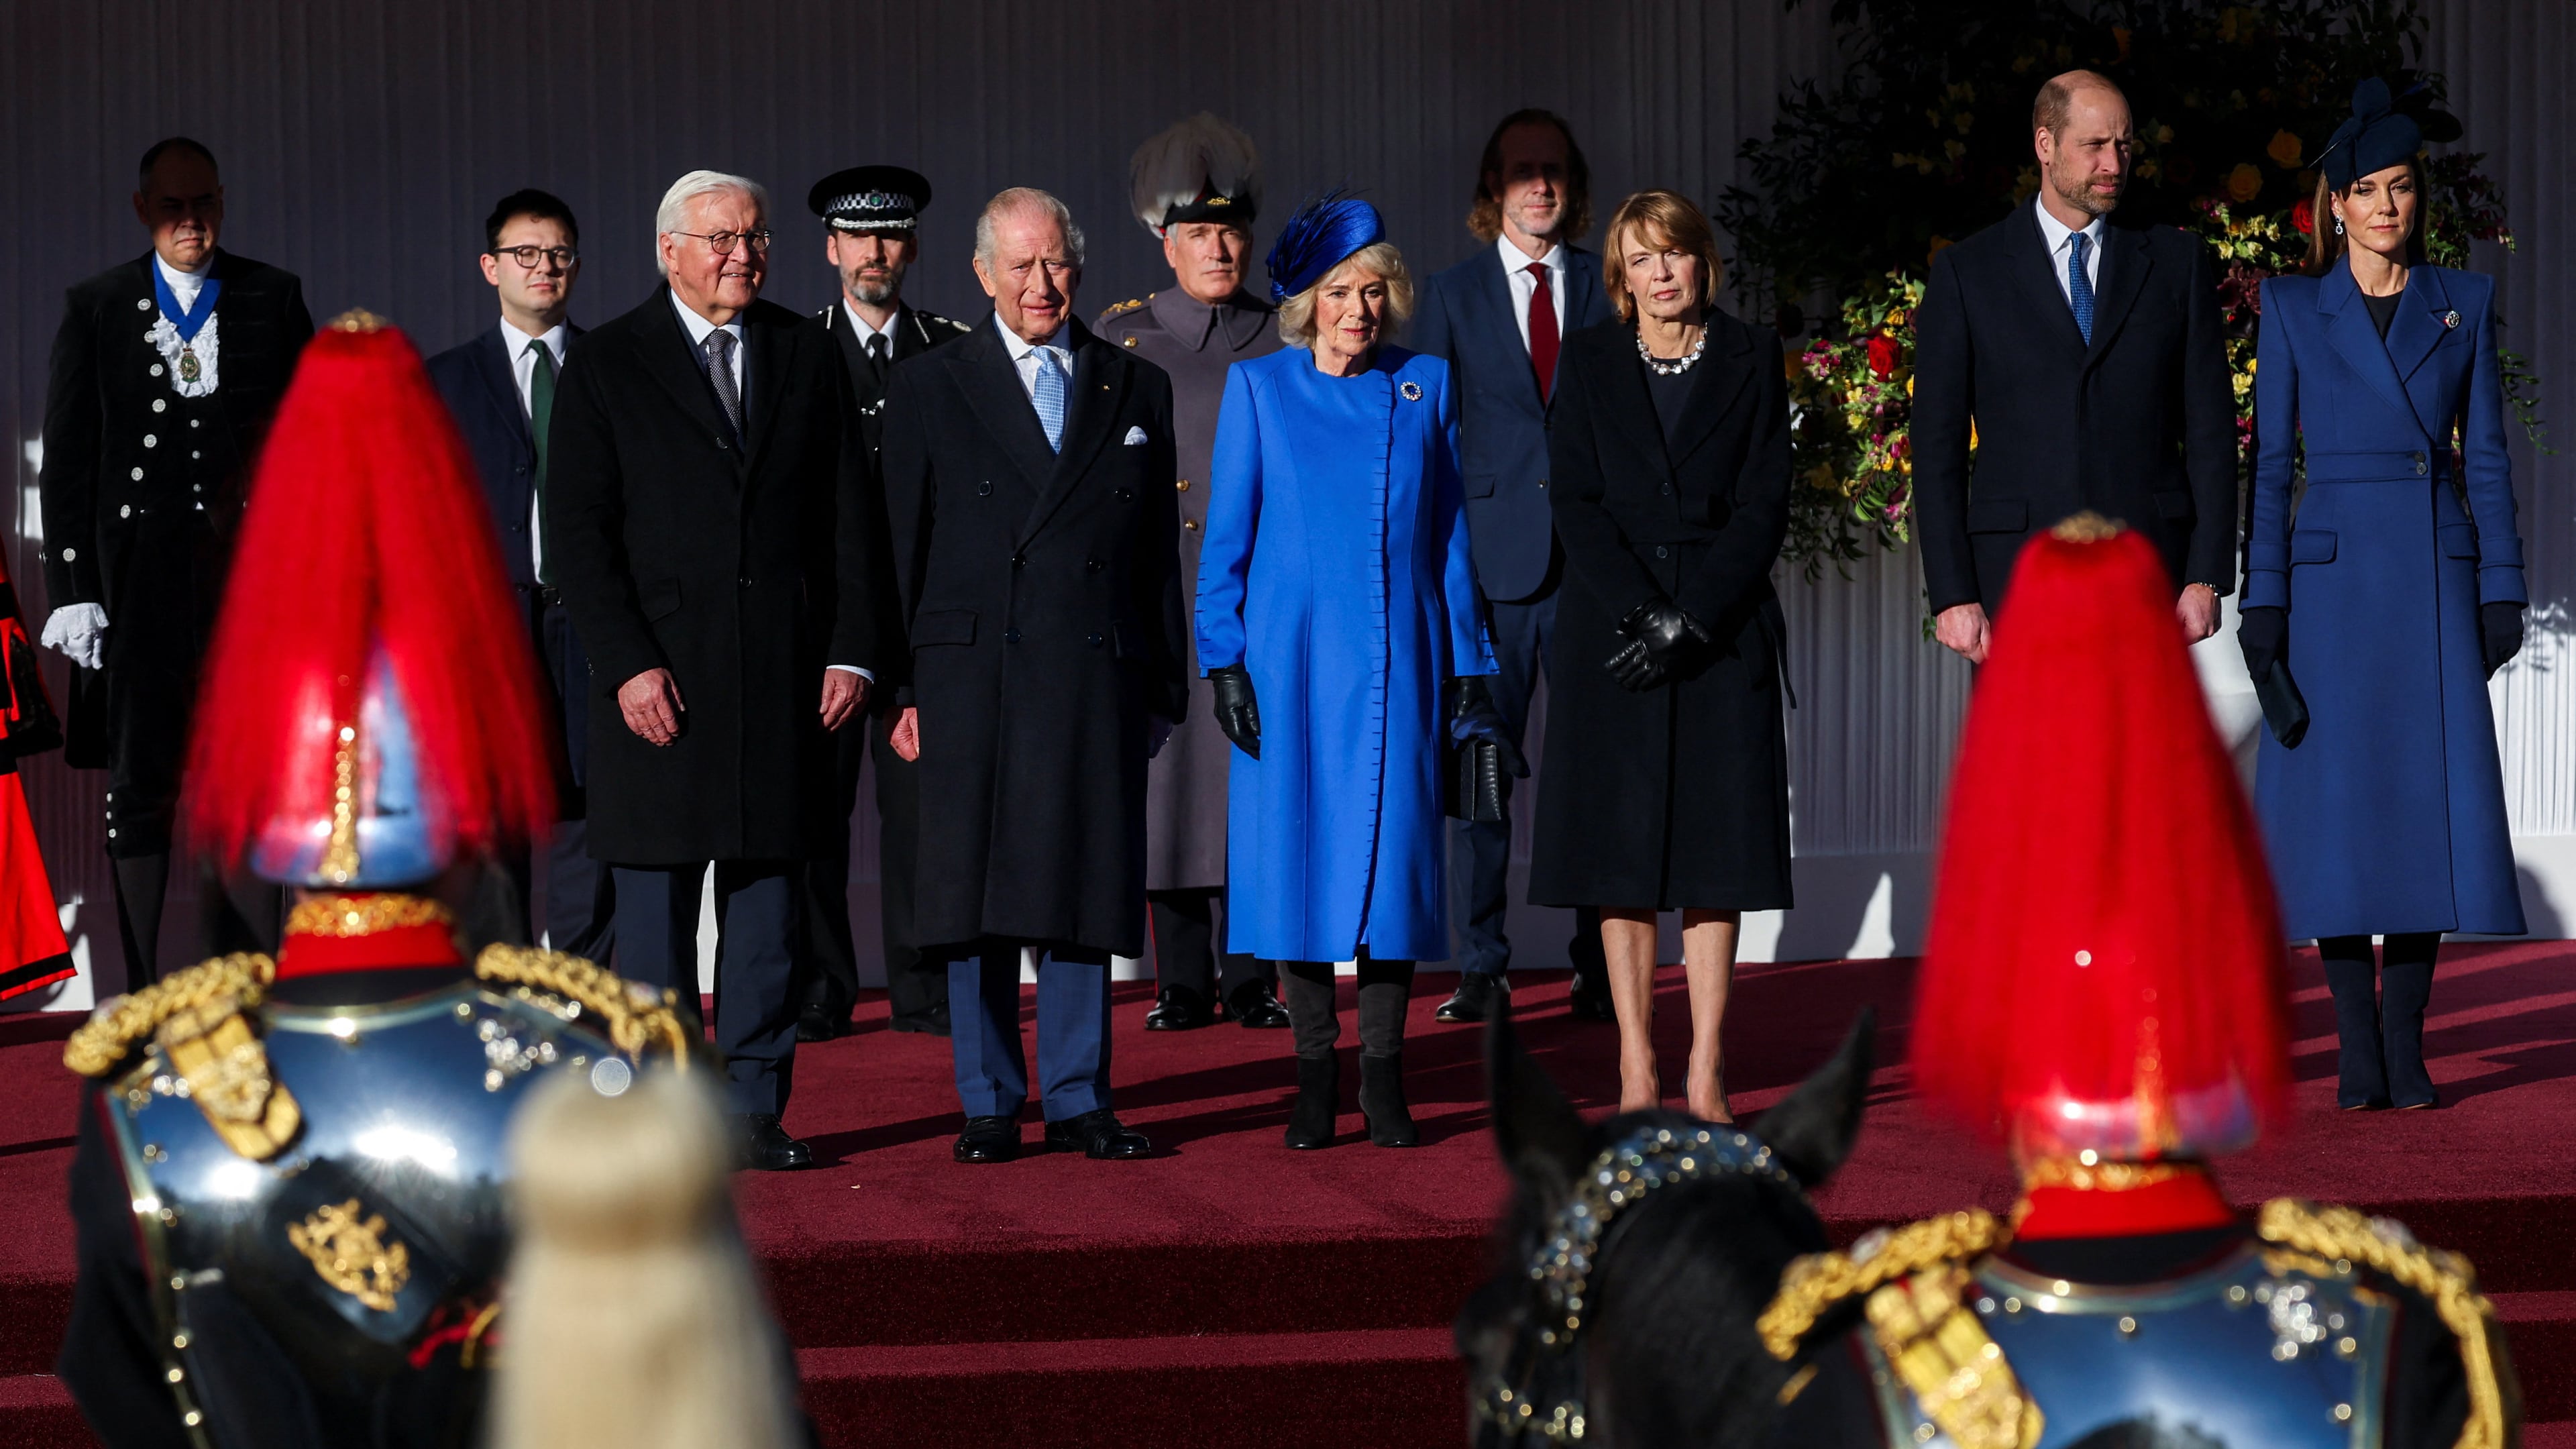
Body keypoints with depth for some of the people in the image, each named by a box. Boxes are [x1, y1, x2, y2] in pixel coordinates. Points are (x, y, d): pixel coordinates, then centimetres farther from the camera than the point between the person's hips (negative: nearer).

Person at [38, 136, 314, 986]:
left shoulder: (274, 301, 8)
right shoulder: (96, 309, 7)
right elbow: (66, 461, 5)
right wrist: (72, 590, -3)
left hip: (249, 574, 0)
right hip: (139, 586, 0)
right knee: (140, 788, 2)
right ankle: (143, 999, 8)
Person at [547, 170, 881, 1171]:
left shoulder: (806, 356, 11)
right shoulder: (608, 366, 1)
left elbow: (847, 516, 10)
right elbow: (578, 530, -3)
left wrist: (851, 651, 1)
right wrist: (628, 665, -12)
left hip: (784, 676, 3)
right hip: (659, 678, -3)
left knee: (768, 902, 5)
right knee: (655, 902, 1)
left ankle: (754, 1109, 10)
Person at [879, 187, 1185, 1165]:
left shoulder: (1136, 390, 12)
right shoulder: (928, 390, 7)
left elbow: (1158, 552, 12)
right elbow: (902, 548, 5)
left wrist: (1165, 684, 7)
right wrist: (902, 687, -2)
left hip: (1097, 679, 1)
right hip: (973, 674, -1)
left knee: (1084, 891, 4)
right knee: (976, 895, 1)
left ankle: (1078, 1100, 12)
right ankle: (990, 1104, 10)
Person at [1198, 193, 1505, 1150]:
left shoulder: (1426, 387, 9)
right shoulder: (1260, 388, 4)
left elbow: (1449, 534, 11)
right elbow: (1226, 535, 4)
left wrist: (1469, 670, 8)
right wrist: (1223, 659, -4)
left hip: (1398, 662, 1)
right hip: (1292, 658, -1)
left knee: (1393, 853, -1)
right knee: (1299, 854, -1)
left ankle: (1384, 1081, 6)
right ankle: (1315, 1077, 7)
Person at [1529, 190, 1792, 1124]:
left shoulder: (1751, 360, 5)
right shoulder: (1589, 362, 7)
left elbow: (1764, 506, -1)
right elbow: (1576, 502, 1)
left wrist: (1690, 620, -11)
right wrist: (1641, 613, -13)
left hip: (1725, 623, 0)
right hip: (1612, 623, 0)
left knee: (1715, 847, -2)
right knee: (1622, 846, -1)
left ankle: (1706, 1079, -1)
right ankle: (1637, 1074, 3)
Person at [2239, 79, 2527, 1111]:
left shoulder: (2464, 303, 9)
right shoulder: (2293, 309, 6)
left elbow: (2485, 455, 9)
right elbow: (2270, 462, 3)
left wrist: (2502, 589, 2)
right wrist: (2263, 599, -4)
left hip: (2436, 576, 1)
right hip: (2333, 577, -1)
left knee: (2430, 799, -3)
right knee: (2338, 803, -4)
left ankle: (2407, 1046, 3)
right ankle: (2357, 1047, 3)